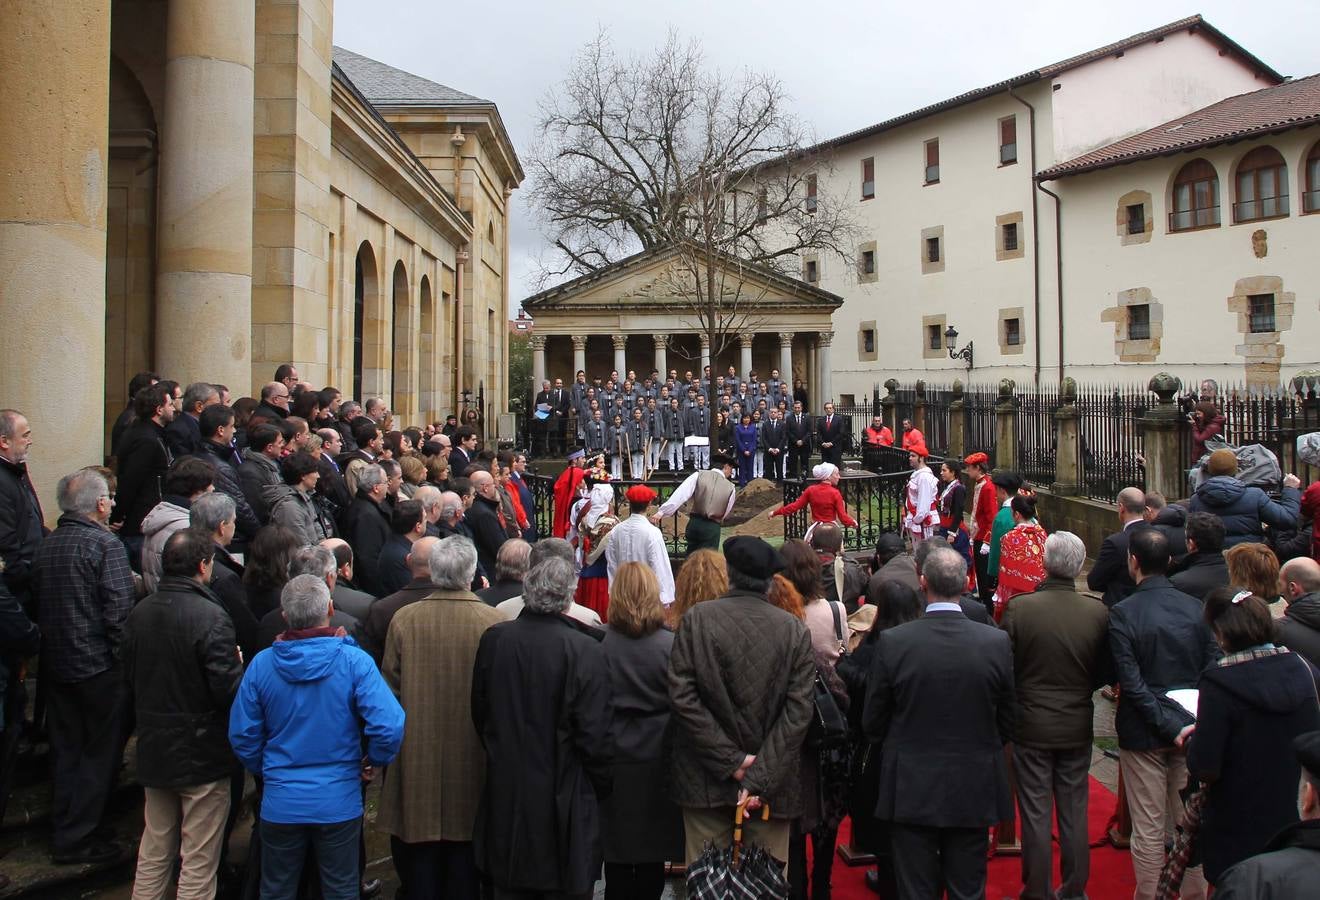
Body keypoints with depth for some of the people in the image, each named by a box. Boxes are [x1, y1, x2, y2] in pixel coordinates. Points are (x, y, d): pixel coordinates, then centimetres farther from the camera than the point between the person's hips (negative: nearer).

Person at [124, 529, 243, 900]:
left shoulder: (139, 613, 0)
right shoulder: (210, 616, -22)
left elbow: (129, 676, 11)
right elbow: (229, 688, -23)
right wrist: (238, 663, -4)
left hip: (153, 748, 7)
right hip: (202, 753, -6)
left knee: (153, 852, 20)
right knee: (199, 863, 5)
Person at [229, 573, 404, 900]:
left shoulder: (261, 664, -8)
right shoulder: (354, 661, -15)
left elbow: (242, 736, -2)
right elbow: (389, 726, -22)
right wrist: (374, 761, -2)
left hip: (280, 802, 2)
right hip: (339, 802, -2)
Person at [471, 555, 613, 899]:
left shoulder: (493, 639, -5)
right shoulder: (585, 650, -18)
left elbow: (480, 714, 6)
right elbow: (595, 735, -15)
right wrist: (602, 786, 1)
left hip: (505, 794, 4)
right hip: (563, 800, -4)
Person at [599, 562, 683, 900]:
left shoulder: (601, 647, -12)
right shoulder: (670, 645, -12)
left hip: (614, 761, 0)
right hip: (658, 759, 0)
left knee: (617, 853, 12)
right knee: (653, 852, 12)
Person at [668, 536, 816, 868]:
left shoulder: (696, 619, -7)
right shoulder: (795, 630, -4)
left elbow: (682, 696, -11)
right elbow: (798, 712, -9)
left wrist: (730, 761, -9)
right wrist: (760, 777, -10)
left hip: (705, 780, -1)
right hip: (772, 786, 1)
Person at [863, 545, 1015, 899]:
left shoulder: (892, 642, -15)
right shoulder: (997, 642, -11)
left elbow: (872, 723, -5)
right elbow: (1007, 722, 0)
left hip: (911, 791, -1)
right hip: (975, 791, 1)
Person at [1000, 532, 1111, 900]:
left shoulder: (1018, 608, -18)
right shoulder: (1098, 612, -11)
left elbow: (1004, 666, -10)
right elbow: (1105, 674, -1)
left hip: (1031, 726, -2)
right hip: (1077, 726, 2)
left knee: (1035, 813, 9)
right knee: (1074, 811, 15)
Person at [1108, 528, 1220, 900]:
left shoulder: (1122, 613, -14)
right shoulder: (1196, 608, -3)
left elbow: (1131, 682, -17)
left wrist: (1169, 726, -14)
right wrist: (1188, 725, -1)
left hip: (1143, 731, -3)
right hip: (1193, 728, 3)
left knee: (1148, 828, 6)